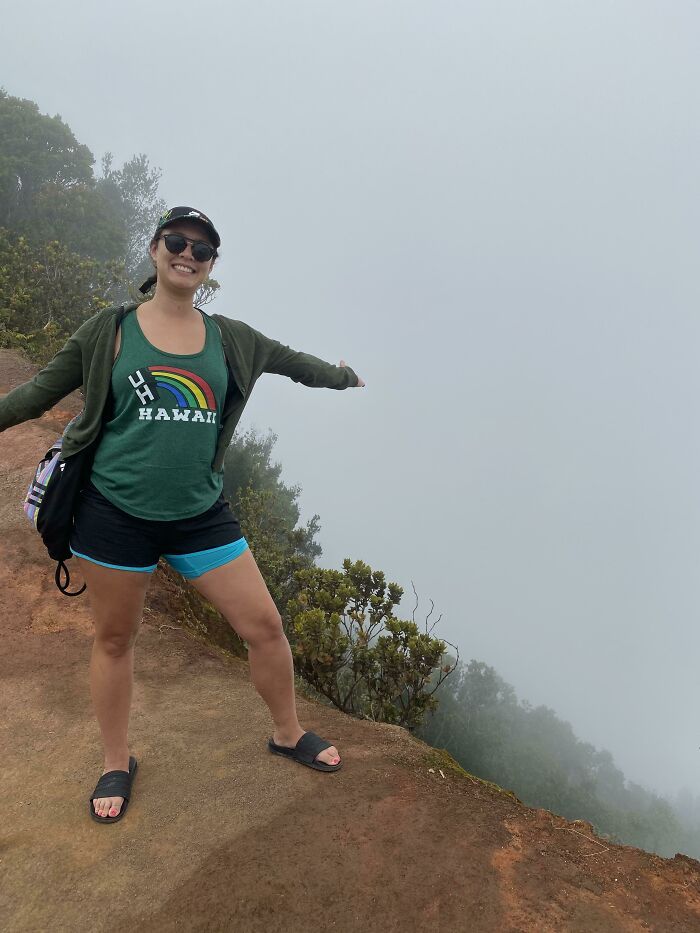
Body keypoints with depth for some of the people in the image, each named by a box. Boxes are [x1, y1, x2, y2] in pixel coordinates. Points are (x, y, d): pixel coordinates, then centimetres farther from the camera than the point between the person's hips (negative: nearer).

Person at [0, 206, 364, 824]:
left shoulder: (230, 339, 5)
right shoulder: (109, 332, 0)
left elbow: (293, 361, 20)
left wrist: (345, 376, 33)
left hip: (200, 514, 2)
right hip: (116, 513, -1)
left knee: (263, 624, 4)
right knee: (115, 639, 13)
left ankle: (289, 735, 31)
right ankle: (117, 764, 38)